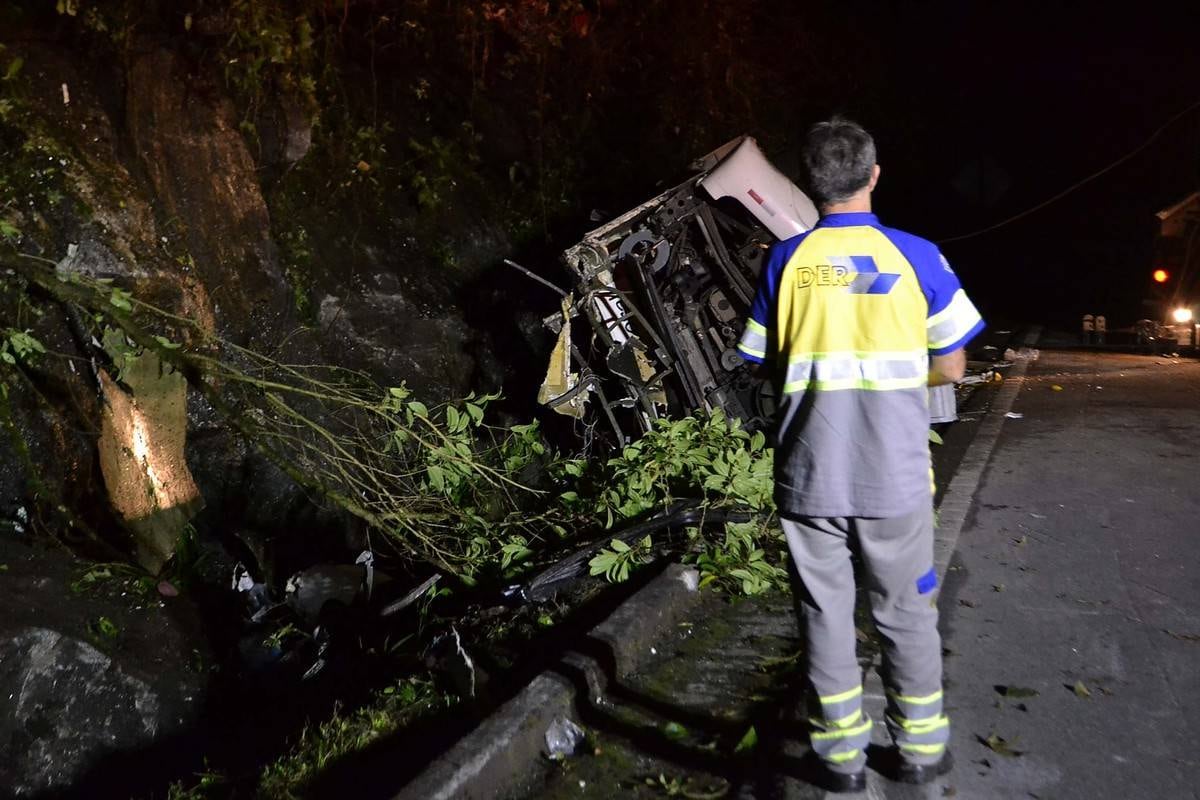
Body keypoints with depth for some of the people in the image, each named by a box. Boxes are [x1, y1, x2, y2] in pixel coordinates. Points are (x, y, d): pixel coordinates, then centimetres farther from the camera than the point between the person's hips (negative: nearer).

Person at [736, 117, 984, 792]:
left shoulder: (786, 261, -1)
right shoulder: (916, 256, -4)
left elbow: (772, 365, 7)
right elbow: (950, 369, 2)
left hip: (809, 476, 1)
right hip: (895, 478, 0)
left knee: (827, 614, 12)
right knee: (908, 615, 15)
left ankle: (842, 754, 23)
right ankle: (921, 750, 28)